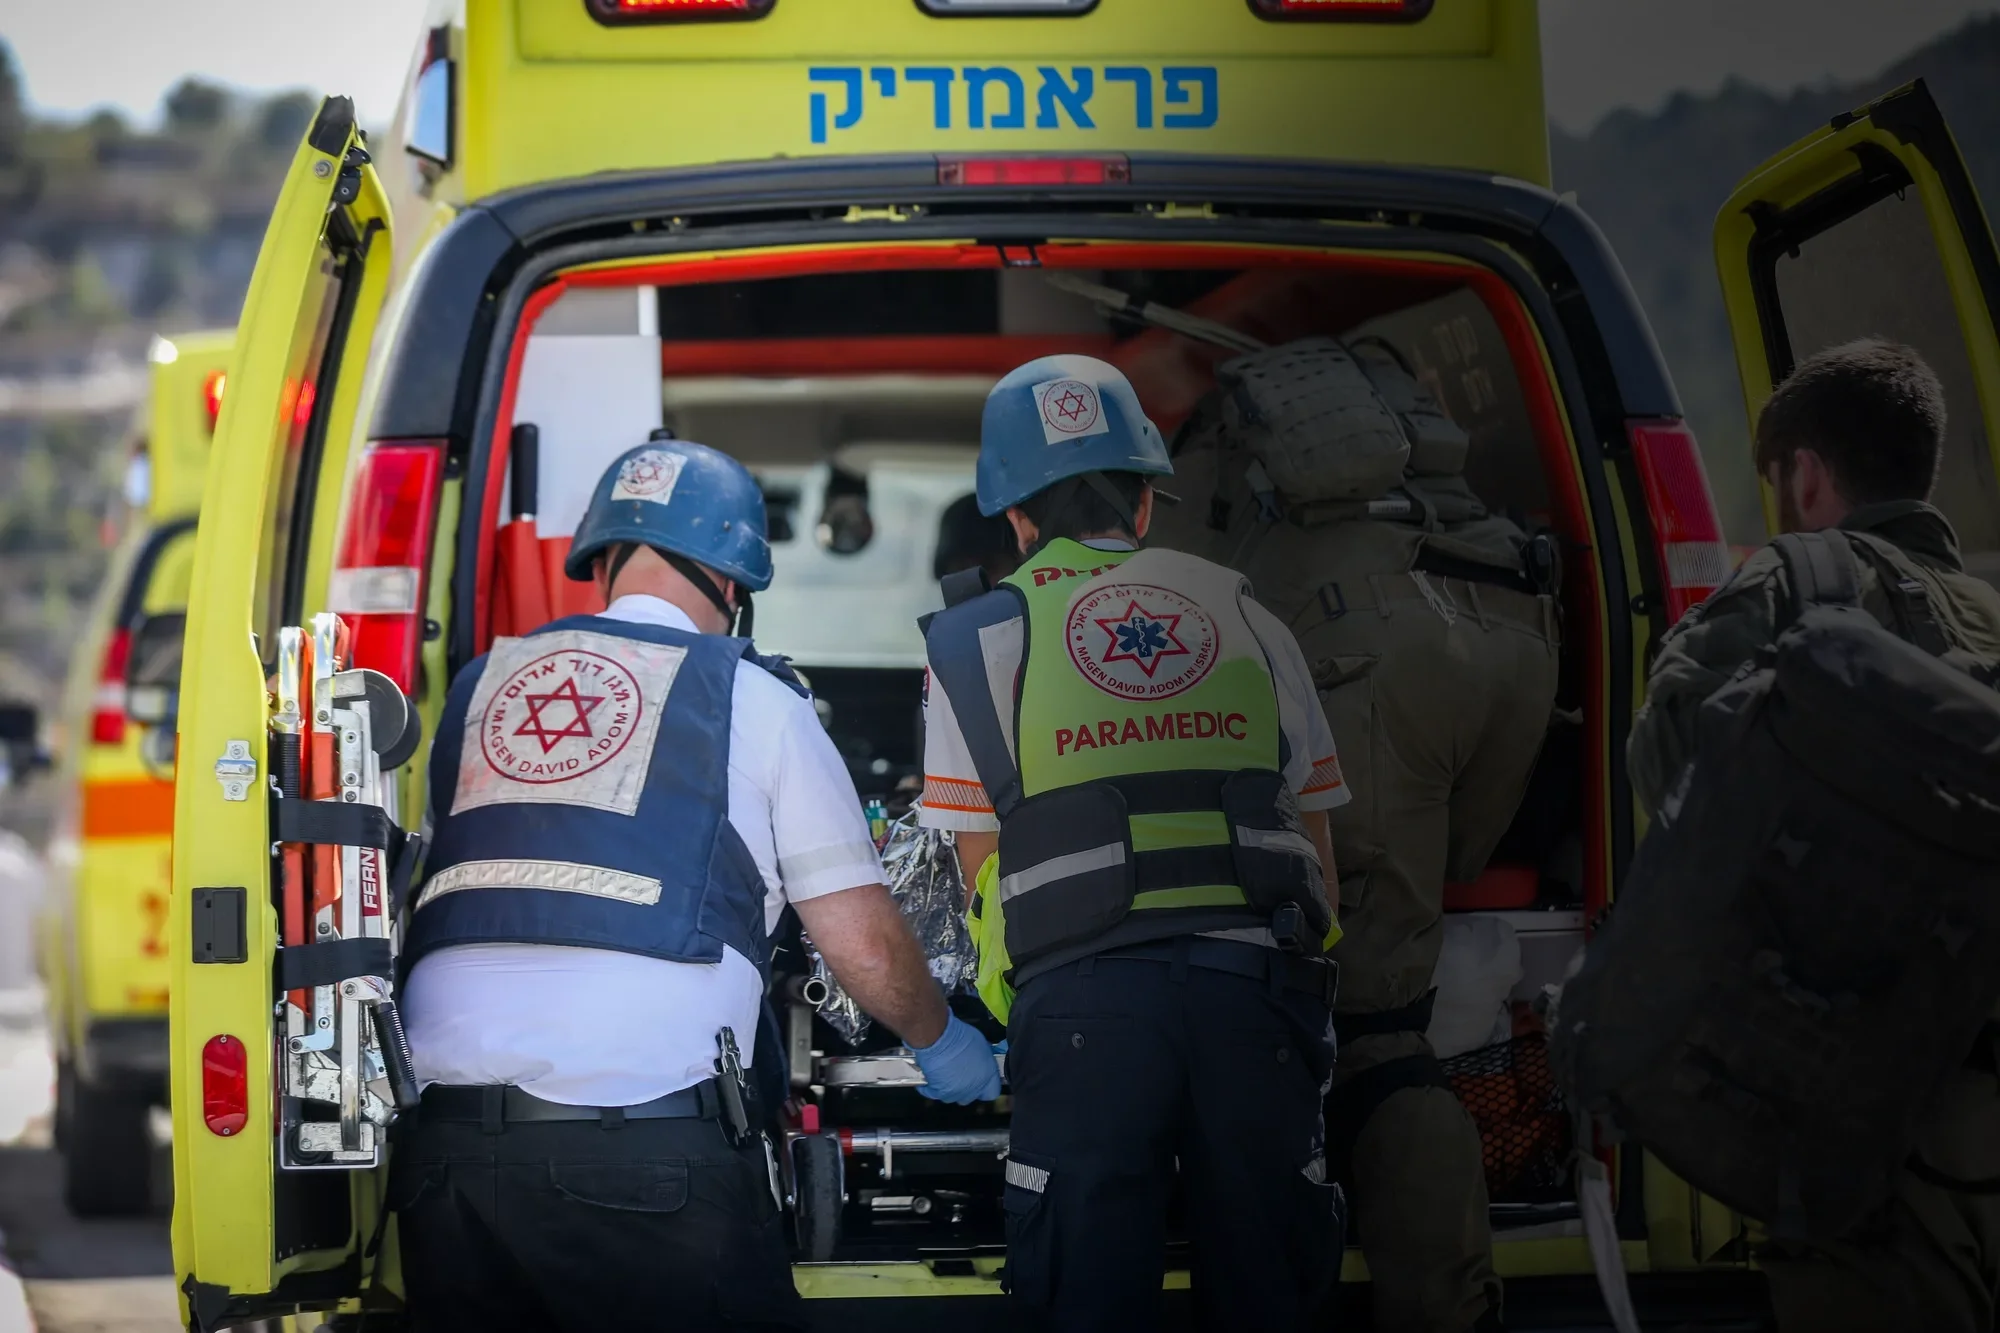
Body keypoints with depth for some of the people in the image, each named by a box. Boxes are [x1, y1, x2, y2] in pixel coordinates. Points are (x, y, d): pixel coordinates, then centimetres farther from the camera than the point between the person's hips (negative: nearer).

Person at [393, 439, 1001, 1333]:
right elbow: (867, 951, 10)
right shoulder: (752, 700, 9)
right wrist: (938, 1040, 31)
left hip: (445, 1133, 4)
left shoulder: (481, 686, 20)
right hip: (647, 1147, -4)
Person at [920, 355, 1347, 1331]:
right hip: (1257, 985, 2)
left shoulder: (975, 640, 12)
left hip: (1085, 998, -2)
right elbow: (1313, 840, 19)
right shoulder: (1243, 618, 18)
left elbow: (983, 869, 11)